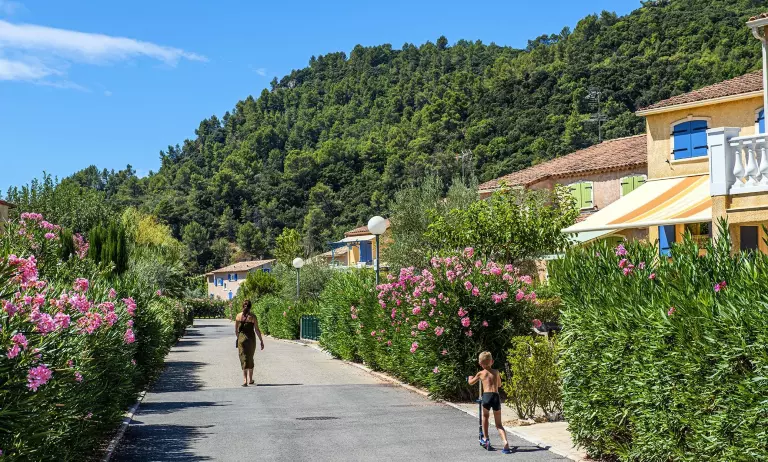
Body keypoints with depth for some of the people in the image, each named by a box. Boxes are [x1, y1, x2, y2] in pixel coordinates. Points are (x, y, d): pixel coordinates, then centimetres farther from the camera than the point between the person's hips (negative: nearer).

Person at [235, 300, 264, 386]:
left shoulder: (238, 316, -1)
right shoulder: (253, 316, -6)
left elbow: (236, 330, 6)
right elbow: (257, 330, -5)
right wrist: (261, 341, 2)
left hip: (241, 338, 0)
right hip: (251, 338, 0)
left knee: (244, 359, 0)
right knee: (250, 358, 16)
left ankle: (245, 380, -15)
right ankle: (250, 379, 26)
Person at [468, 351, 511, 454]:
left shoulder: (480, 373, 12)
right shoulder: (496, 372, 17)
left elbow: (471, 382, 31)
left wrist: (470, 377, 52)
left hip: (486, 396, -2)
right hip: (496, 396, 2)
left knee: (485, 416, 28)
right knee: (498, 424, 7)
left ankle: (485, 438, 25)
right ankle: (505, 442, -15)